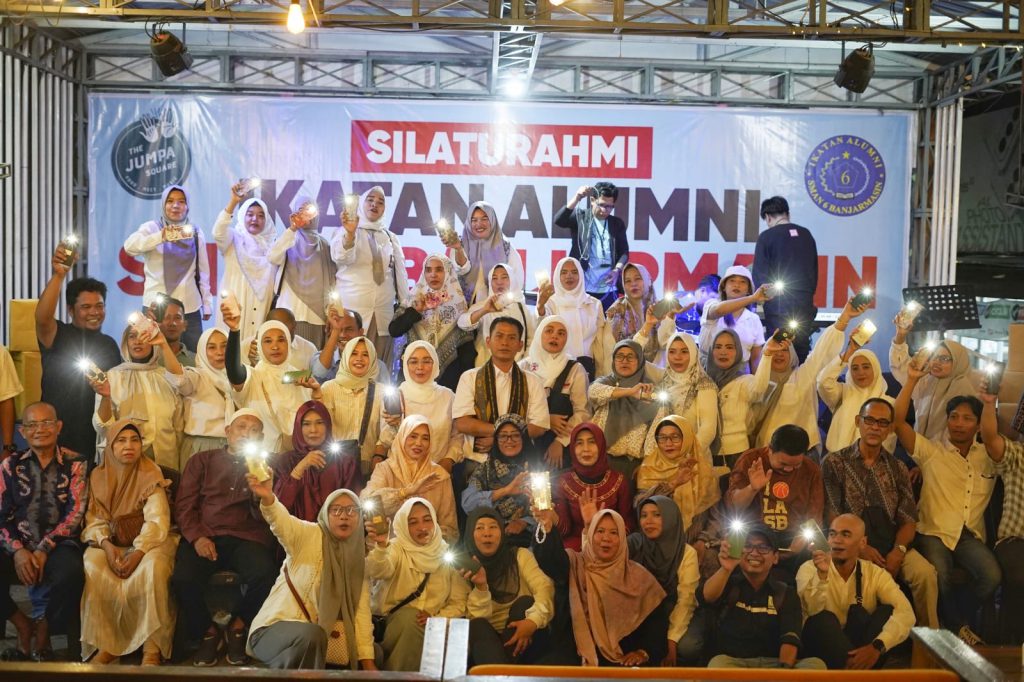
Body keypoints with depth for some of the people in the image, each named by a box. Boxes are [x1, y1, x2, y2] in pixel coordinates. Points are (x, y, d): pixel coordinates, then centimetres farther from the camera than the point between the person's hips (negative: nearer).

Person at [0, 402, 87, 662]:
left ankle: (42, 633, -3)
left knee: (70, 574, -35)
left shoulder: (74, 463, 5)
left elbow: (75, 512, -4)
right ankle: (23, 627, 1)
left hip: (59, 544, -2)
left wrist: (44, 550, -15)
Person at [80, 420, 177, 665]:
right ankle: (106, 643, -21)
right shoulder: (98, 476, 7)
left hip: (147, 541, -2)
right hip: (111, 542, 3)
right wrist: (107, 545, -20)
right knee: (92, 567, -29)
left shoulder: (151, 475, -3)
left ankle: (152, 646, -29)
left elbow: (156, 521, -13)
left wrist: (138, 552, -28)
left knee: (153, 567, -34)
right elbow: (94, 520, 1)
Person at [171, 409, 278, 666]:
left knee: (265, 575, -32)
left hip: (247, 538, 0)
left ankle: (238, 625, 0)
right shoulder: (201, 461, 16)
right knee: (183, 578, -31)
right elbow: (184, 505, 9)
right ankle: (208, 631, -1)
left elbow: (264, 516, 6)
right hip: (205, 536, 0)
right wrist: (197, 537, -9)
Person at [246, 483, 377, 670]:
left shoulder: (360, 559, 5)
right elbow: (281, 521, -30)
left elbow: (361, 612, 2)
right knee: (310, 634, -36)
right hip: (275, 628, -6)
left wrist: (368, 663, -6)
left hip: (320, 636, 6)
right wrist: (267, 498, -53)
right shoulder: (308, 535, -8)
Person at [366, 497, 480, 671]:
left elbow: (460, 601, 4)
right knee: (409, 617, -34)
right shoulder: (396, 549, -2)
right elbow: (378, 571, -25)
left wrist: (437, 618, -16)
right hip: (394, 626, -2)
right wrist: (381, 546, -47)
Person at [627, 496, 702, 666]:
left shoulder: (687, 553, -9)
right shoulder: (634, 544, -6)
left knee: (688, 646, -32)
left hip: (677, 613, -1)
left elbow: (685, 600, -14)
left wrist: (671, 641, -24)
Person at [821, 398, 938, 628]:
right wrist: (861, 548, -15)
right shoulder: (834, 463, 4)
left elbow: (908, 519, 8)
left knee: (925, 573, -25)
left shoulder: (898, 469, 15)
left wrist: (898, 551, -12)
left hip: (891, 545, 3)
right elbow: (831, 515, -2)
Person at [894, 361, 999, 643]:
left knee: (992, 575, -26)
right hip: (934, 533, -3)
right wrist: (912, 379, -13)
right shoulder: (931, 451, 2)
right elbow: (898, 422, -9)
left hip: (971, 536, 3)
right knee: (940, 578, -30)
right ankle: (958, 626, -2)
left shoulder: (989, 456, 12)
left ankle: (960, 620, 1)